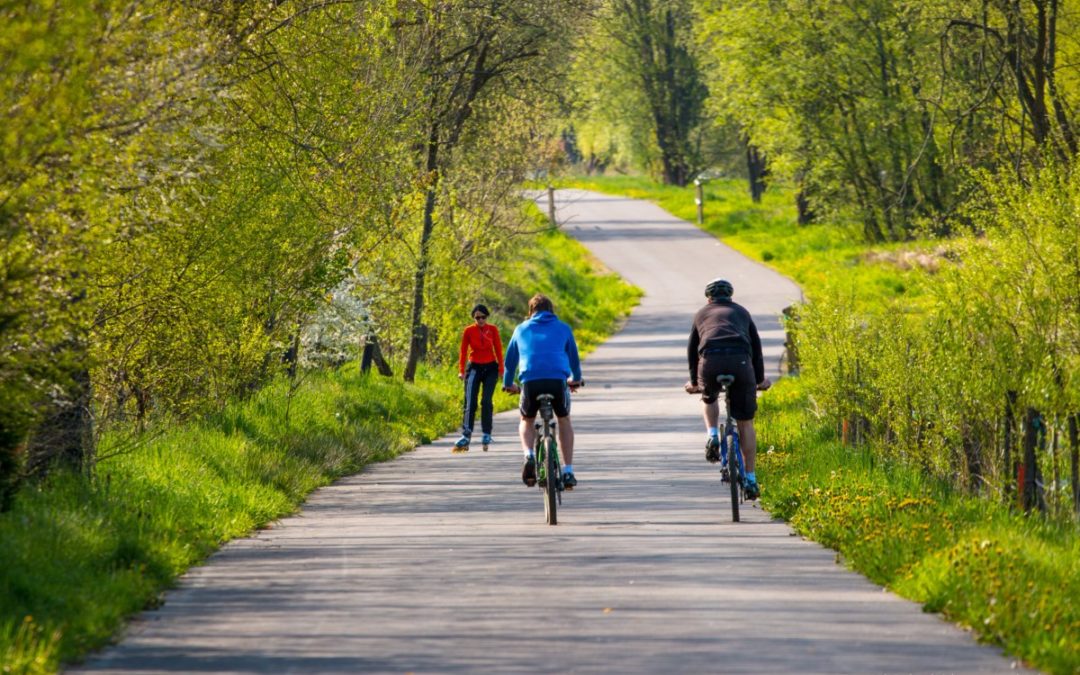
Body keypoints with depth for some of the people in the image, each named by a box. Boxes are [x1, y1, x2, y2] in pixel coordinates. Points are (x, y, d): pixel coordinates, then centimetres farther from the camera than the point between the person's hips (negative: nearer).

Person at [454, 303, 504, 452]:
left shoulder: (493, 330, 0)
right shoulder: (468, 331, -1)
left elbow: (498, 350, 4)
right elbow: (463, 351, 1)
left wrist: (501, 370, 1)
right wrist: (461, 371, -5)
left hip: (490, 368, 0)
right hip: (474, 367, 0)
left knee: (486, 401, -10)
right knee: (470, 403, -7)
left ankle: (487, 434, 0)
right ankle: (466, 436, -11)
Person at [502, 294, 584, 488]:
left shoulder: (521, 329, 22)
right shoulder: (563, 328, 21)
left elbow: (510, 358, 29)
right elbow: (574, 356, 33)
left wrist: (508, 384, 45)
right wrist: (575, 379, 52)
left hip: (530, 380, 0)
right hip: (557, 379, 0)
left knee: (527, 421, 25)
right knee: (564, 420, 25)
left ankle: (529, 455, -5)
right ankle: (568, 472, 19)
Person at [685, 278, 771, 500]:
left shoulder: (702, 313, 30)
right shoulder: (741, 312, 31)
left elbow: (692, 350, 34)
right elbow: (756, 347, 33)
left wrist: (694, 381, 48)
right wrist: (760, 379, 45)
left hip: (710, 360, 0)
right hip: (740, 361, 0)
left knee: (709, 399, 35)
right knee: (745, 423, 9)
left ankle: (712, 437, 9)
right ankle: (750, 479, 7)